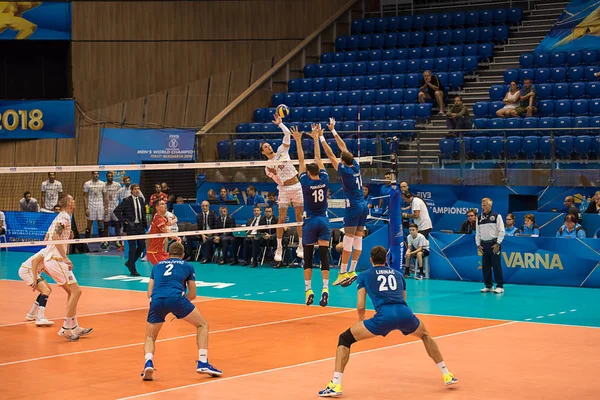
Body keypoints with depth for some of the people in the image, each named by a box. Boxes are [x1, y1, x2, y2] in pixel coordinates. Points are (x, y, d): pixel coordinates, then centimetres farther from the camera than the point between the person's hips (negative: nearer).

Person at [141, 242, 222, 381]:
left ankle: (148, 363, -10)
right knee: (202, 324, 20)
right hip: (176, 297, -2)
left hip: (156, 300, 2)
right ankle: (202, 363, 6)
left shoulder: (157, 266, 32)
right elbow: (192, 294, 26)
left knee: (150, 337, 21)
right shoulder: (187, 266, 26)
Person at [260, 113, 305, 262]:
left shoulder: (282, 151, 7)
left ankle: (301, 247, 9)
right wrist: (274, 173, -22)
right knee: (282, 218, -8)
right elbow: (279, 181, -5)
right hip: (284, 189, -2)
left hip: (296, 187, 2)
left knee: (300, 217, 2)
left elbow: (287, 134, 0)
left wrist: (280, 123, -7)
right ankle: (279, 248, -2)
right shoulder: (268, 167, 4)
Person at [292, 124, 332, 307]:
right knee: (324, 254, -3)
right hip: (324, 221, 2)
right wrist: (316, 138, 9)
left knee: (308, 257, 4)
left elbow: (301, 161, -7)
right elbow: (318, 159, 4)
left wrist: (298, 141, -5)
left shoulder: (306, 182, -10)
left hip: (310, 222, -2)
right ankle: (325, 288, -13)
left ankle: (308, 290, 0)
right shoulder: (324, 180, -4)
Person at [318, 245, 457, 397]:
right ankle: (447, 375, 37)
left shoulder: (364, 275, 20)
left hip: (383, 316, -3)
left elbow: (361, 305, 13)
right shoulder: (398, 274, 30)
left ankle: (336, 385, -4)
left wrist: (361, 321, 33)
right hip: (405, 313, 4)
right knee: (425, 335, 37)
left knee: (344, 339, 11)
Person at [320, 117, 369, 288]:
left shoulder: (344, 170, -12)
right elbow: (344, 147, 15)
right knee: (358, 241, 7)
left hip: (353, 208, -8)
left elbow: (330, 155, -9)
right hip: (363, 206, 8)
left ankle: (343, 273, -4)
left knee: (347, 242, -5)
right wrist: (333, 131, 22)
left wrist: (321, 138, -3)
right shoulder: (356, 166, 5)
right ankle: (352, 271, 12)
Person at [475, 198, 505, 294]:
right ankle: (488, 286, 16)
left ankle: (500, 286, 1)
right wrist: (478, 244, 5)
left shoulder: (496, 216, -5)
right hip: (484, 244, 5)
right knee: (485, 266, 7)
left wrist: (497, 244, -11)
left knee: (496, 266, -4)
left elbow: (501, 231, -6)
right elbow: (478, 232, 15)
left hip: (494, 244, -5)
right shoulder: (479, 218, 10)